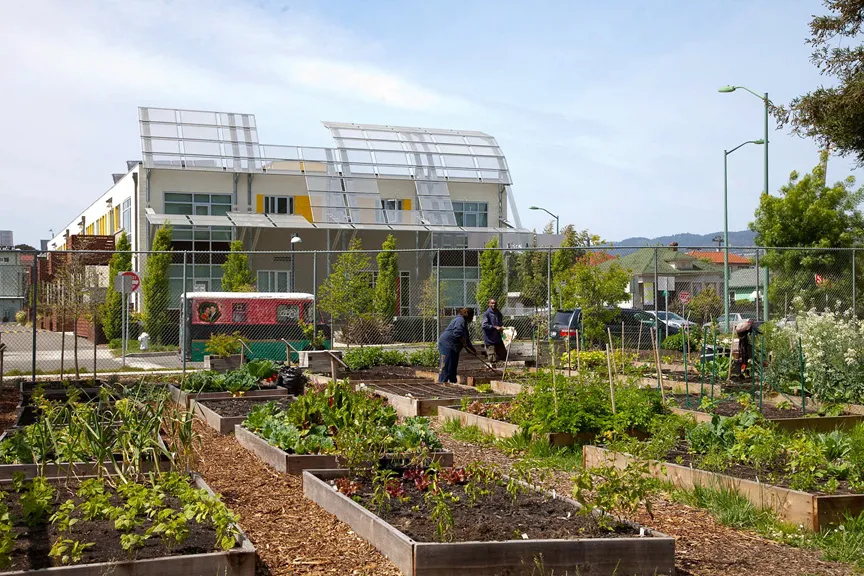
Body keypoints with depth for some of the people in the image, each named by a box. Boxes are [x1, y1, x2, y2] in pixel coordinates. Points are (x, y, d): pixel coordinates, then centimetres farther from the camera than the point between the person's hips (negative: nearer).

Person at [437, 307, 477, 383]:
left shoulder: (464, 321, 22)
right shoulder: (460, 320, -12)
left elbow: (466, 339, 29)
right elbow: (457, 333, -28)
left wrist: (473, 349, 30)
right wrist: (463, 342, -14)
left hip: (453, 347, 11)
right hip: (446, 344, -11)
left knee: (453, 366, 13)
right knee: (445, 366, -11)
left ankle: (453, 383, 19)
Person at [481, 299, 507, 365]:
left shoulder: (499, 313, 11)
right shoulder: (487, 313, -11)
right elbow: (484, 325, -19)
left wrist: (501, 327, 3)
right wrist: (495, 327, -22)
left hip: (498, 339, 7)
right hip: (490, 340, -7)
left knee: (503, 355, 12)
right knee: (493, 359, -6)